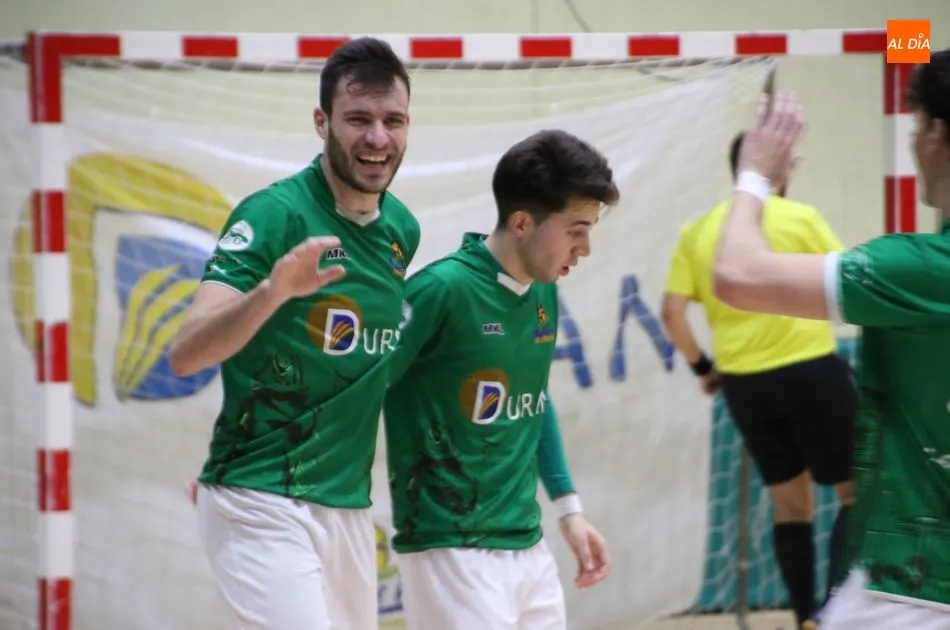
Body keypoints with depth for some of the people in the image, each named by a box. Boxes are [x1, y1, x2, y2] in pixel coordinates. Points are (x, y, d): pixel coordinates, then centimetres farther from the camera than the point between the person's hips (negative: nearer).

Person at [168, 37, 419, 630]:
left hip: (350, 506, 7)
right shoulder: (273, 214, -13)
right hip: (262, 506, -7)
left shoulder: (402, 229, 7)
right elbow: (185, 355, -24)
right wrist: (271, 291, -39)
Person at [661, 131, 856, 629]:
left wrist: (702, 367, 12)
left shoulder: (698, 232, 5)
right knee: (855, 490, 7)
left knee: (789, 503, 15)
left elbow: (672, 312, 0)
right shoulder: (799, 218, -5)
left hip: (743, 383, 4)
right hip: (811, 372, -4)